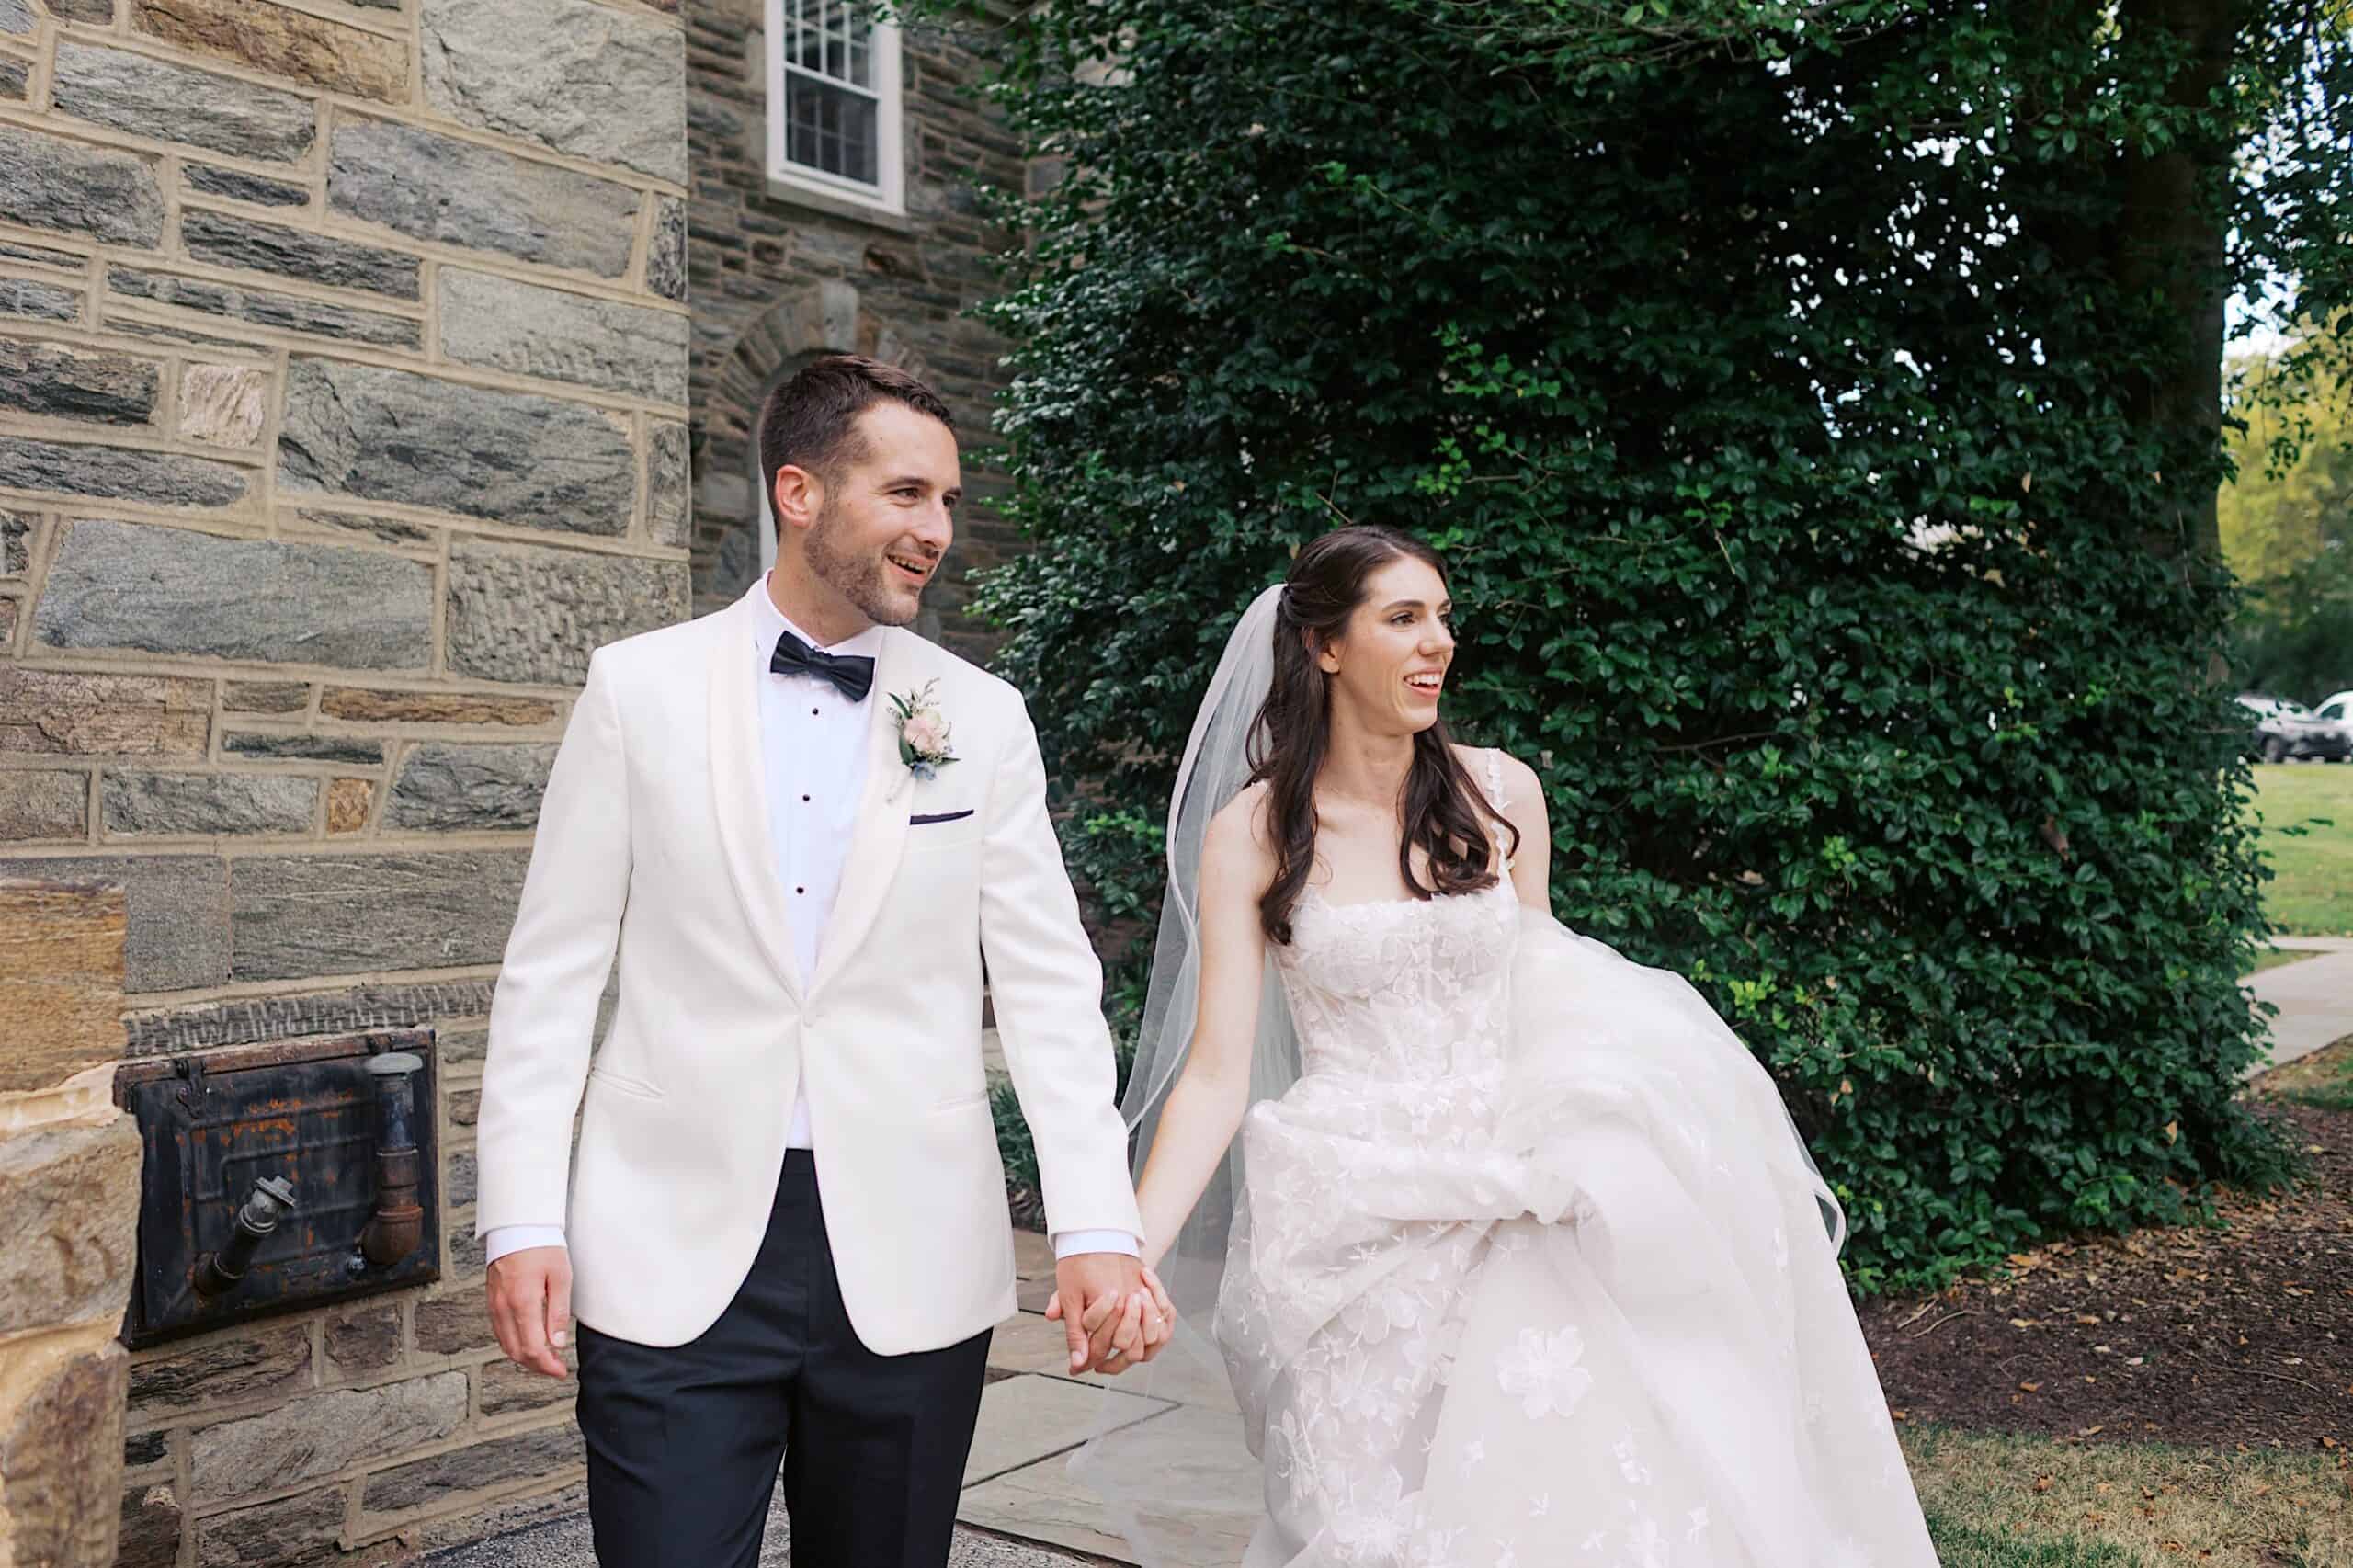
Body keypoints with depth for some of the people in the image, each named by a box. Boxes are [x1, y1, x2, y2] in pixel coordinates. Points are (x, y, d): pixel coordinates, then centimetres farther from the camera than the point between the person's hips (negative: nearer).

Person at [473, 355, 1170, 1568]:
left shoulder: (982, 718, 4)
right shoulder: (638, 686, 1)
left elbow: (1047, 983, 1)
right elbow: (554, 969, 2)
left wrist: (1098, 1228, -9)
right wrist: (523, 1220, -4)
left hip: (911, 1264, 2)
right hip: (674, 1253, -1)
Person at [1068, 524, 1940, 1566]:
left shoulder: (1501, 794, 3)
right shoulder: (1251, 833, -5)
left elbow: (1542, 1003, 13)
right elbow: (1216, 1071, -8)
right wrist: (1126, 1255, -19)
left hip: (1511, 1198, 2)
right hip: (1358, 1233, -2)